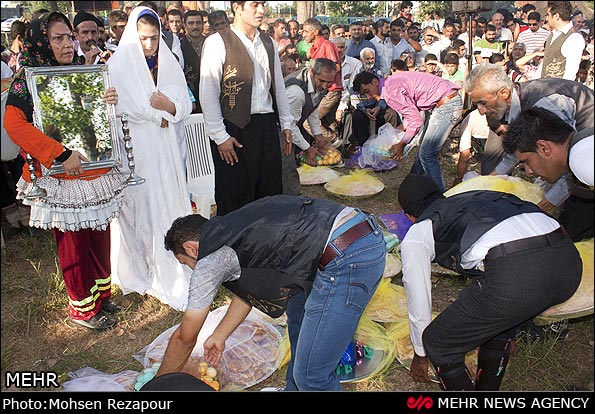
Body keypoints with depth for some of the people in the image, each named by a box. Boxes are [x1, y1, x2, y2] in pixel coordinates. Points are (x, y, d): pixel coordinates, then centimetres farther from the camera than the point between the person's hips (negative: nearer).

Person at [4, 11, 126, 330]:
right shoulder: (28, 78, -6)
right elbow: (13, 124, -20)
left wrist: (111, 103, -3)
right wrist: (62, 154, -27)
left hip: (97, 174, 6)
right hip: (64, 180, -6)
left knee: (100, 237, 14)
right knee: (74, 244, 4)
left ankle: (100, 294, 32)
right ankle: (82, 308, 21)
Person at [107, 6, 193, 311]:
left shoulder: (168, 63, 10)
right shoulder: (118, 64, -5)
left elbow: (185, 105, 6)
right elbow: (126, 109, -12)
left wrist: (167, 105, -14)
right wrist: (160, 116, -5)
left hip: (164, 146, 5)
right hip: (134, 147, -4)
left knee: (169, 202, 6)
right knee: (142, 205, -2)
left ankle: (169, 267, 19)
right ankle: (143, 270, 12)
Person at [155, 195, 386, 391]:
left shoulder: (209, 260, 1)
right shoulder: (229, 229, 24)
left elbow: (185, 337, 13)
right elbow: (247, 287, 38)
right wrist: (218, 336, 49)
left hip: (348, 260, -10)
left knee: (311, 375, 0)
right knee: (299, 315, 31)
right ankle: (295, 388, 50)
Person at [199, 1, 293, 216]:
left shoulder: (268, 42, 12)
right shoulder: (217, 43, -7)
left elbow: (279, 86, 17)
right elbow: (208, 94, -10)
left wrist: (286, 124, 13)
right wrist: (220, 136, -13)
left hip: (267, 126, 6)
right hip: (235, 130, -6)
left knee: (271, 191, 12)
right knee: (235, 198, 3)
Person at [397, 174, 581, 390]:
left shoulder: (415, 236, 20)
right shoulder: (473, 196, 36)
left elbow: (419, 301, 25)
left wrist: (421, 354, 45)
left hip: (514, 273, -7)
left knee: (439, 345, 14)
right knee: (500, 316, 36)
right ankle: (487, 388, 48)